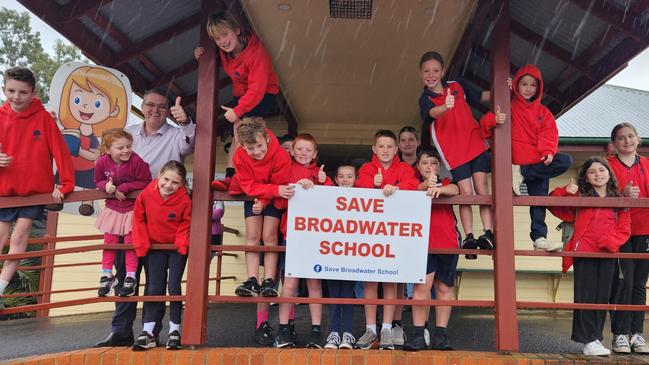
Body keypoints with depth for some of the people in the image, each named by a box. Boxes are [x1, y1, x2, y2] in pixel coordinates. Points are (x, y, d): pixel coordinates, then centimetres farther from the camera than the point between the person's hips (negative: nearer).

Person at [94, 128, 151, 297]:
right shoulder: (102, 163, -13)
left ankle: (130, 277, 15)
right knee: (109, 241, 11)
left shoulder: (137, 161, -23)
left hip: (132, 208, -3)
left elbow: (145, 182, -19)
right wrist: (106, 186, -20)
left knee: (130, 242, 3)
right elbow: (98, 181, 3)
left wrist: (123, 187, -21)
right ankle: (106, 275, 26)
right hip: (112, 207, 3)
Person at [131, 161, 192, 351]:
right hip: (154, 246, 2)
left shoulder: (184, 200, -18)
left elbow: (185, 224, -4)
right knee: (154, 288, 4)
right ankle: (147, 332, 10)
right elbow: (139, 219, -2)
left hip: (177, 247, -2)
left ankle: (175, 331, 11)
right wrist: (141, 243, -6)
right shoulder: (146, 195, -14)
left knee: (174, 287, -3)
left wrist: (181, 242, -17)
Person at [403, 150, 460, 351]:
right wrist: (426, 183, -33)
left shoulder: (446, 183, 14)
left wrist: (439, 189, -32)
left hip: (448, 242, 2)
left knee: (444, 287, 6)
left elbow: (454, 190, -10)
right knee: (421, 285, -11)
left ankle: (441, 334, 13)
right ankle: (418, 334, -6)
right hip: (423, 242, -1)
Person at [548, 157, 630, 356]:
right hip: (584, 253, -3)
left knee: (603, 297, 8)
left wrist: (610, 242, -13)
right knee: (586, 297, -3)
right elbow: (554, 205, 5)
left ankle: (596, 339, 19)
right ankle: (589, 342, 2)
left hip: (607, 255, 3)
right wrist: (565, 191, -13)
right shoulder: (580, 197, 4)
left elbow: (624, 228, 5)